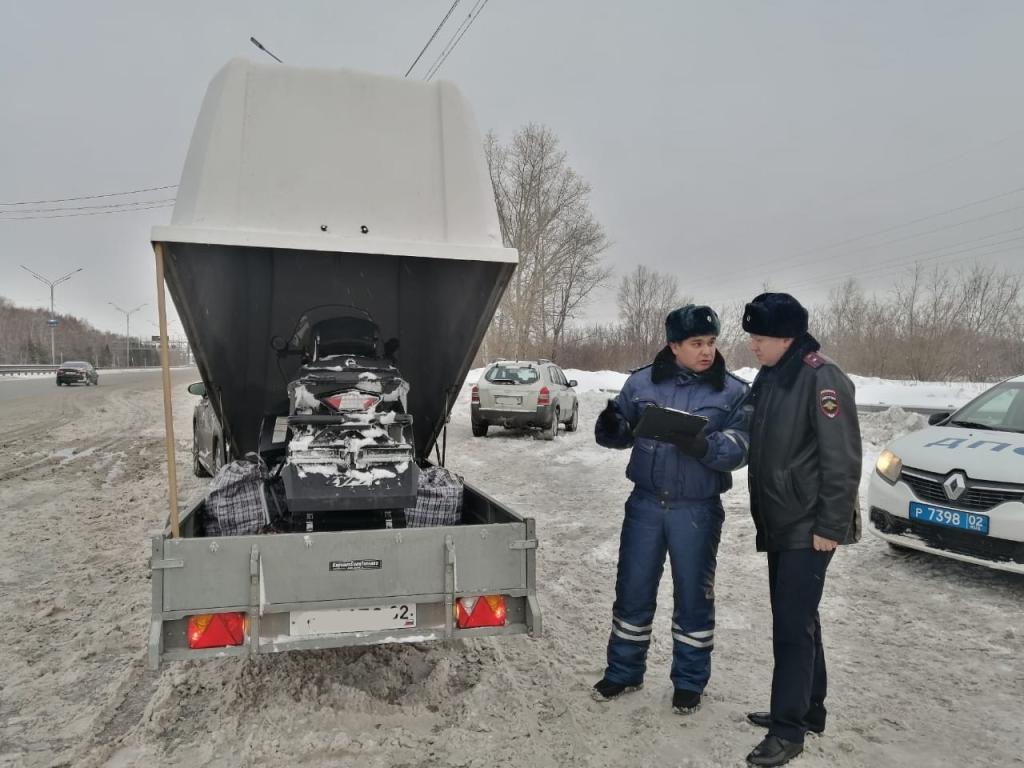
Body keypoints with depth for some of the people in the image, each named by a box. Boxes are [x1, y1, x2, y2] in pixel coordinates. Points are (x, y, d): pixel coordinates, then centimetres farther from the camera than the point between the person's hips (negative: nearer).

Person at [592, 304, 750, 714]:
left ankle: (689, 682, 29)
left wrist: (703, 446, -30)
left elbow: (741, 447, -11)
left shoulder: (733, 392, -3)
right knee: (633, 590, 11)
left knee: (693, 596, 10)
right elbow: (622, 432, 7)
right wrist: (610, 428, -16)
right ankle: (624, 672, 29)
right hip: (645, 503, 2)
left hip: (698, 510, -1)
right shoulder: (642, 382, 1)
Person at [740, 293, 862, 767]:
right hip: (779, 523, 9)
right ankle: (807, 710, 30)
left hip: (808, 527, -9)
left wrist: (830, 526, -18)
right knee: (795, 620, 16)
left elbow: (842, 460, -18)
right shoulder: (768, 377, 10)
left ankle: (788, 730, 7)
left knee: (793, 625, -4)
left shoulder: (821, 379, -17)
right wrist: (762, 514, 17)